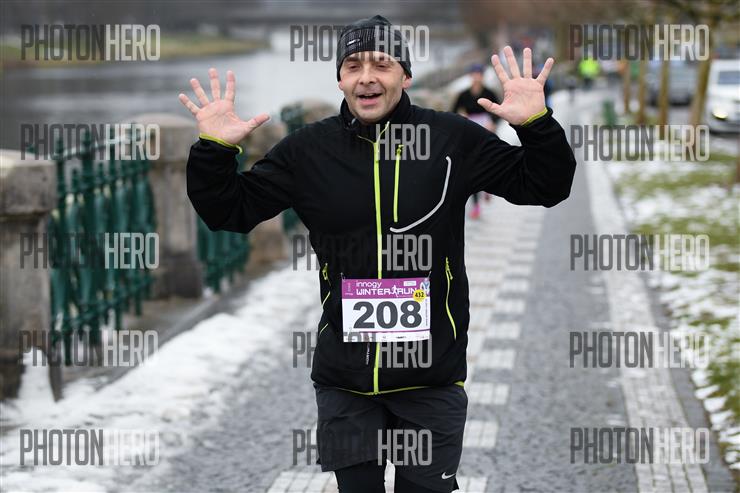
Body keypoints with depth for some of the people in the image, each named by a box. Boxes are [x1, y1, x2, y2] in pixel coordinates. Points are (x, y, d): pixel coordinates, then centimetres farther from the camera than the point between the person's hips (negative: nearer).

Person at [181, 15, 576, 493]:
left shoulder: (453, 139, -2)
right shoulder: (308, 149, 1)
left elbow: (545, 187, 3)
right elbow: (231, 211, 8)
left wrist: (537, 125, -15)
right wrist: (214, 150, -10)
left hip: (432, 378, -1)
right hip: (344, 379, 1)